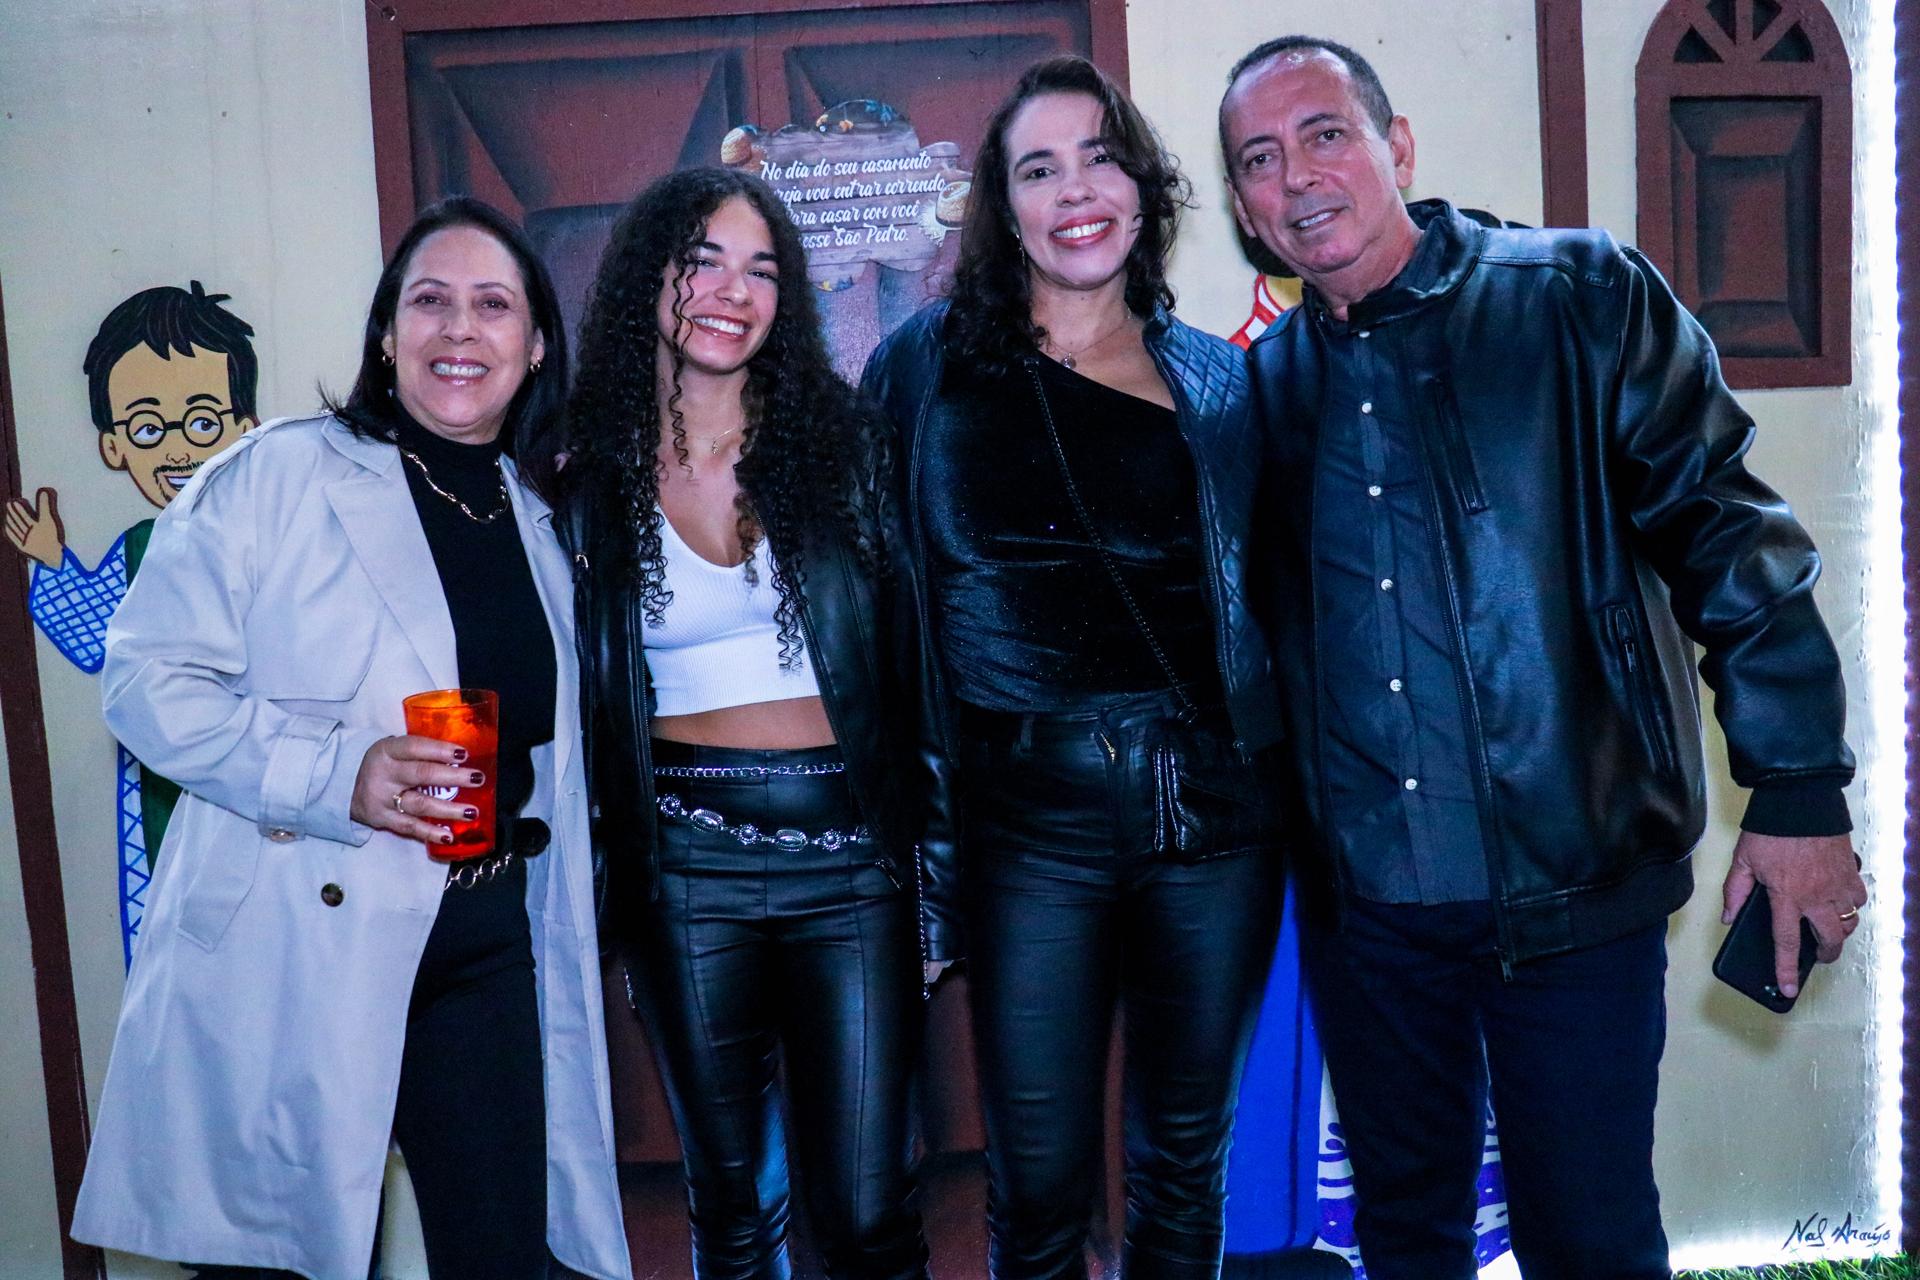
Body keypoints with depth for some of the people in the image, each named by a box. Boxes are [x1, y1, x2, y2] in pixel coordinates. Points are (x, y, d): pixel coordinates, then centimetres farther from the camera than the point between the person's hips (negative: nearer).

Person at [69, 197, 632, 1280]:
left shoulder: (542, 520, 12)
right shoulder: (275, 475, -3)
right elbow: (150, 680, -8)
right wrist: (336, 775, -20)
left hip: (487, 944, 5)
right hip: (295, 950, -4)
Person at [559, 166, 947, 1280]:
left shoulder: (843, 444, 2)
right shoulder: (590, 479, 4)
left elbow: (914, 668, 2)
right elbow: (578, 705, 9)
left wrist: (937, 880, -2)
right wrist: (594, 899, 5)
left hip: (850, 856, -1)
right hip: (684, 866, 1)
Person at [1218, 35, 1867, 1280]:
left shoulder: (1582, 297, -5)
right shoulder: (1267, 382, 5)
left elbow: (1728, 533, -6)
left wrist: (1800, 797, -9)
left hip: (1576, 890, -3)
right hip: (1363, 904, 4)